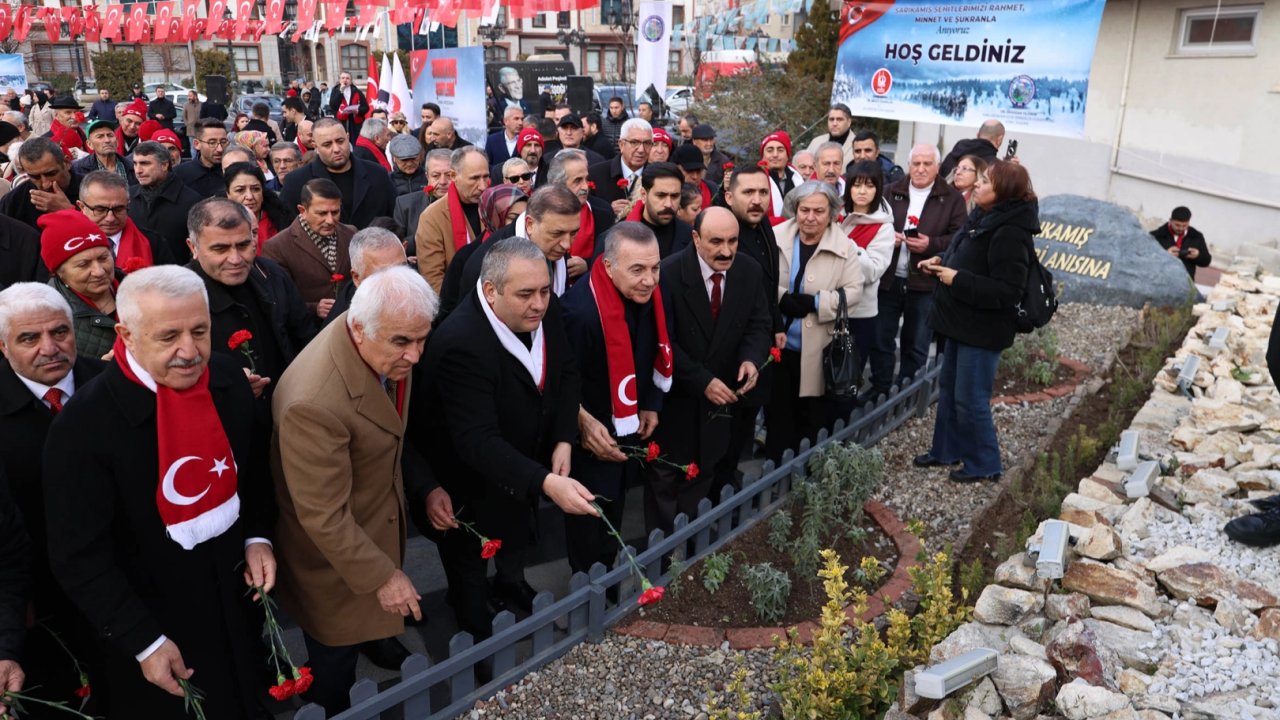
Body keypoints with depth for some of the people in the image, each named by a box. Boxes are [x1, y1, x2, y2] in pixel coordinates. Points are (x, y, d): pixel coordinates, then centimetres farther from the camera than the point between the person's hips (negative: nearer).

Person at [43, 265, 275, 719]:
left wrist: (258, 537, -4)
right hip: (153, 612, -4)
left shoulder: (228, 380, -10)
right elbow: (79, 558, -19)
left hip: (235, 585, 4)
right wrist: (144, 642, -17)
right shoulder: (84, 424, -25)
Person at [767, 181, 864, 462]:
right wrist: (782, 298, -17)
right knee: (777, 412, 13)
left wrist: (815, 302, -19)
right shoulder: (776, 236, -2)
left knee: (813, 417, 9)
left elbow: (853, 291, -7)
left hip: (818, 348, -1)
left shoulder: (845, 247, -5)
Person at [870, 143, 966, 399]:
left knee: (916, 345, 8)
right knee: (881, 340, 8)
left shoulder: (952, 199, 2)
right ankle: (879, 392, 22)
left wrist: (931, 244, -19)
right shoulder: (892, 192, 9)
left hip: (925, 283, -2)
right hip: (888, 280, 2)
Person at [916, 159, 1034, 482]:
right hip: (963, 323, 10)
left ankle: (984, 463, 17)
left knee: (970, 399, -1)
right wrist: (942, 263, 4)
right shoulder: (984, 218, 9)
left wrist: (956, 280, -25)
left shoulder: (1010, 233, -23)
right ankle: (946, 450, 34)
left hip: (983, 330, -10)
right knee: (949, 388, 19)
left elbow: (1007, 291, -27)